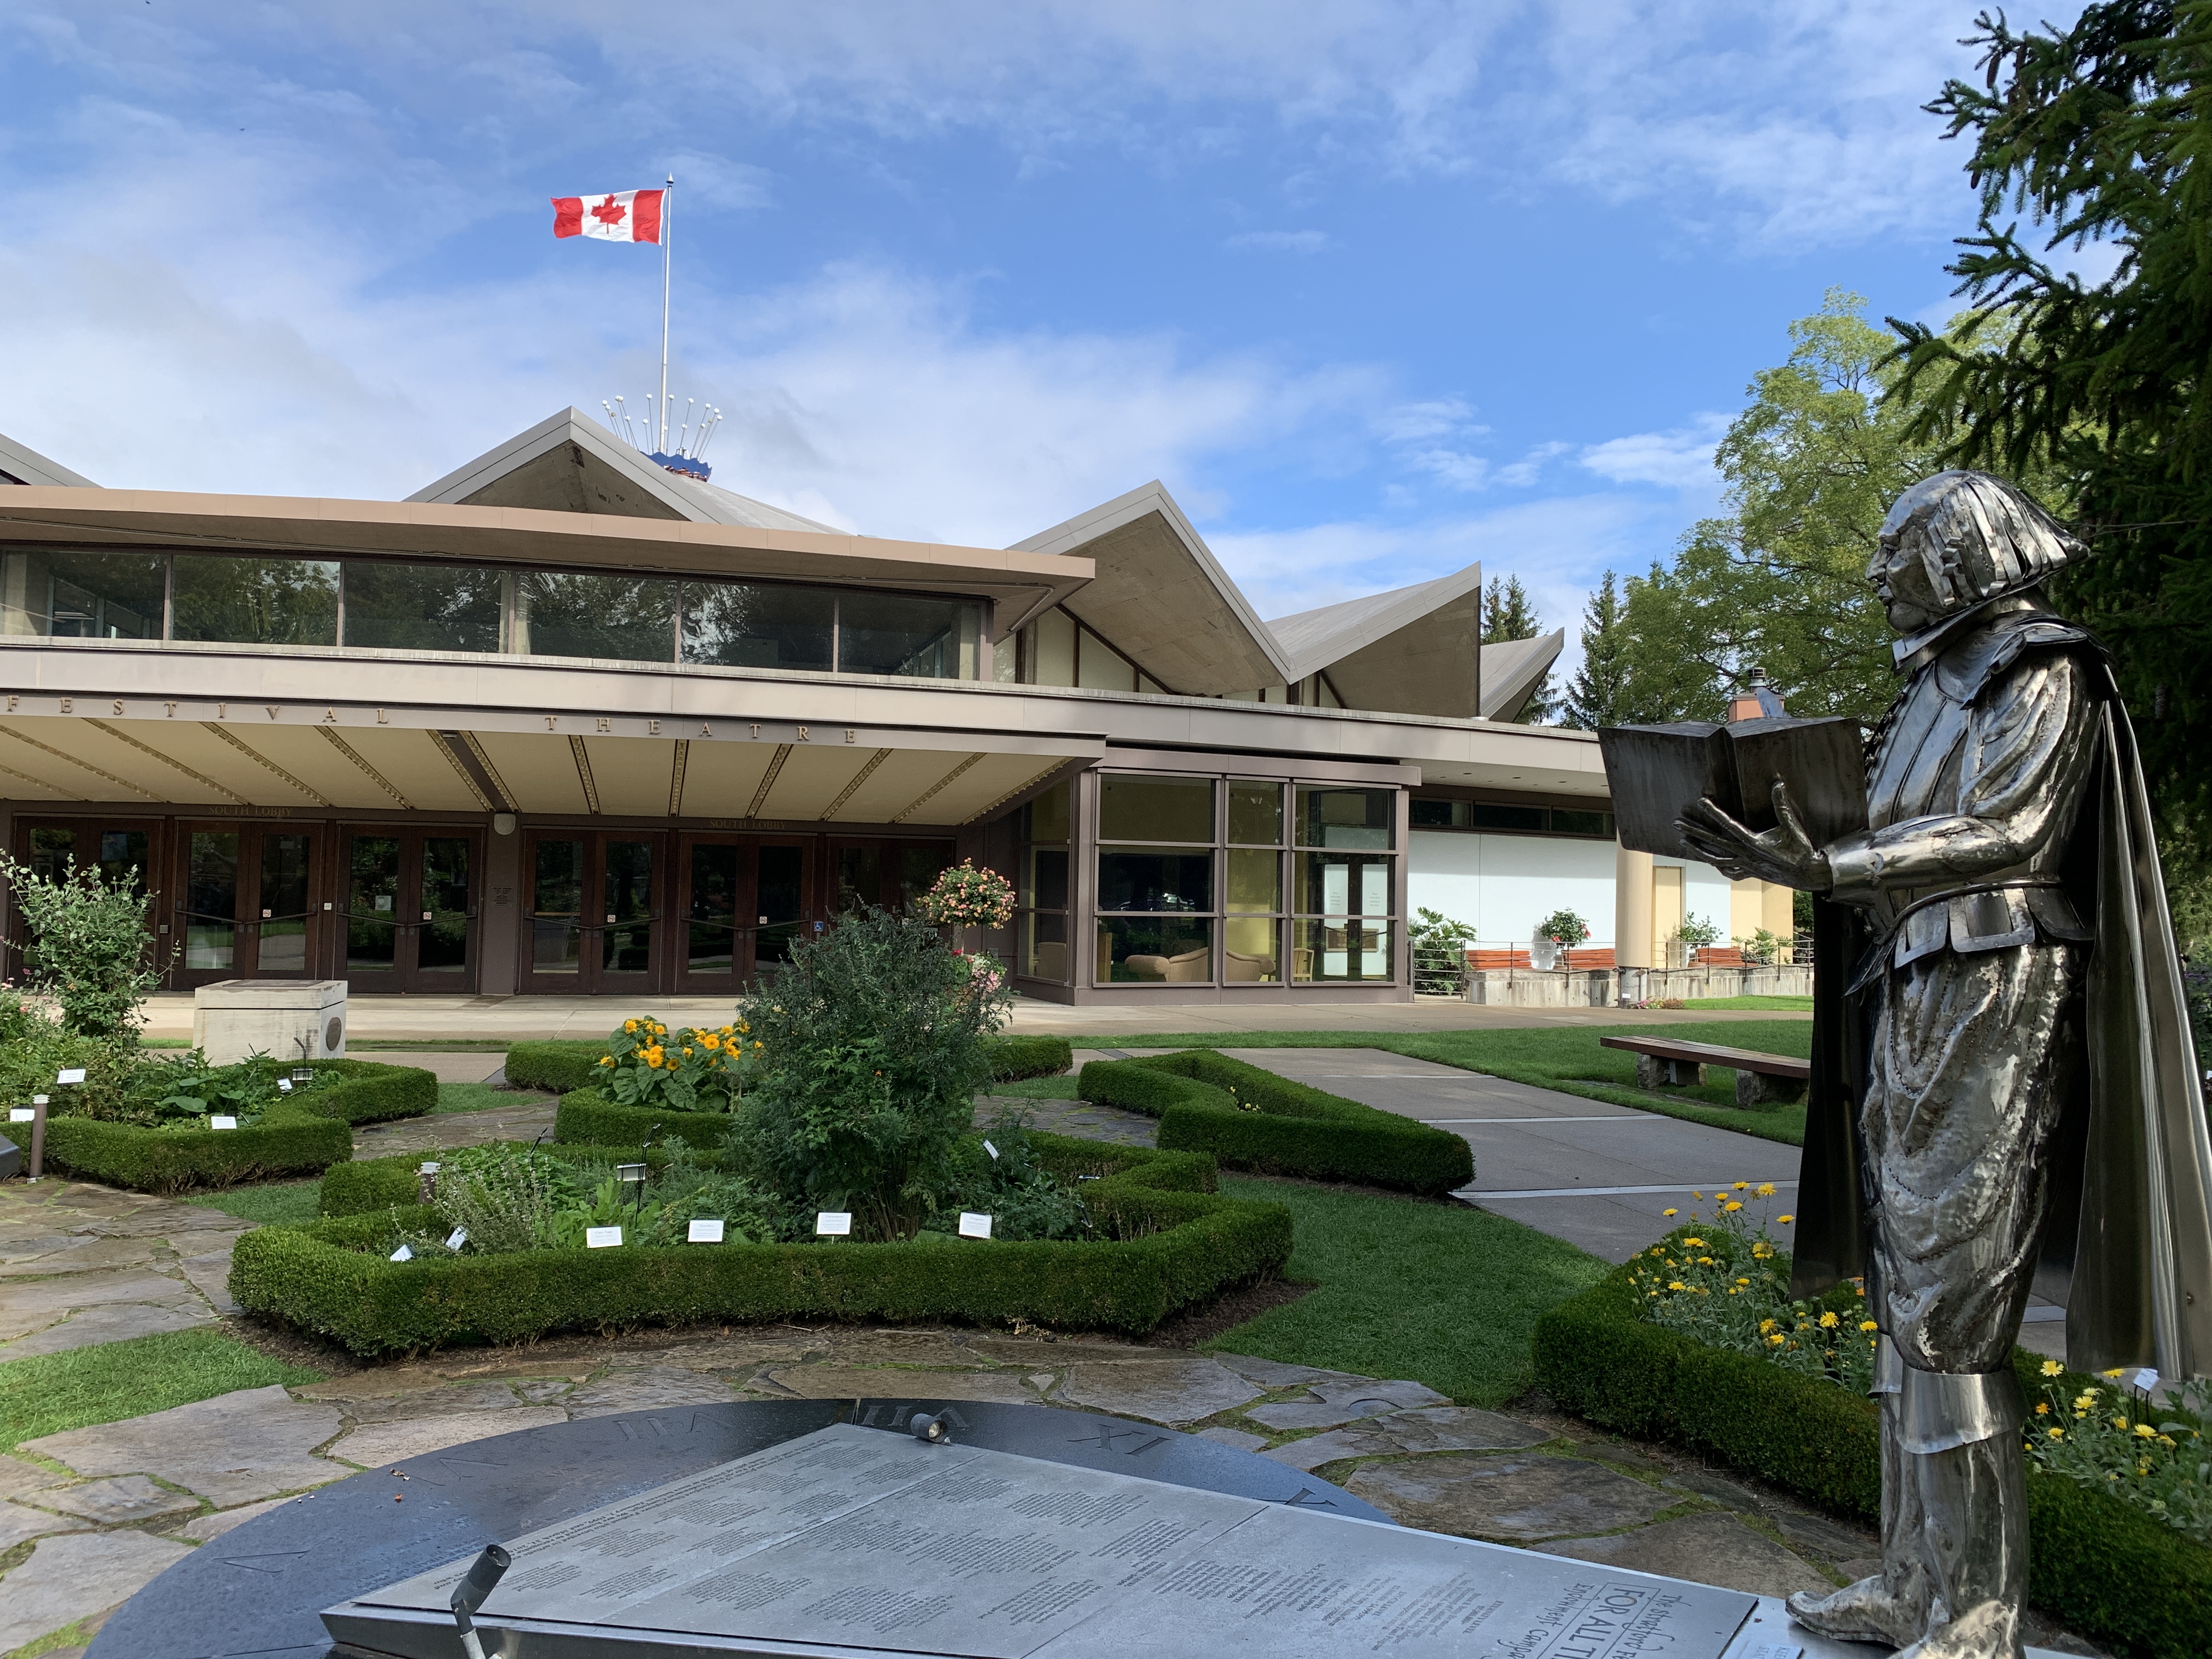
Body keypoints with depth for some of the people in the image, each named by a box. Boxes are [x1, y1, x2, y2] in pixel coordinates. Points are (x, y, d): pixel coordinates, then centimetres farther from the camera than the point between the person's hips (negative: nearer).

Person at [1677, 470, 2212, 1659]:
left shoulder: (2041, 672, -4)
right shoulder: (1938, 684, 21)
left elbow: (2005, 831, -15)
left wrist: (1825, 868, -24)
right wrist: (1796, 852, 10)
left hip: (1988, 1000, -9)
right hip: (1912, 998, 9)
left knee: (1949, 1314, -8)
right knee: (1907, 1292, 10)